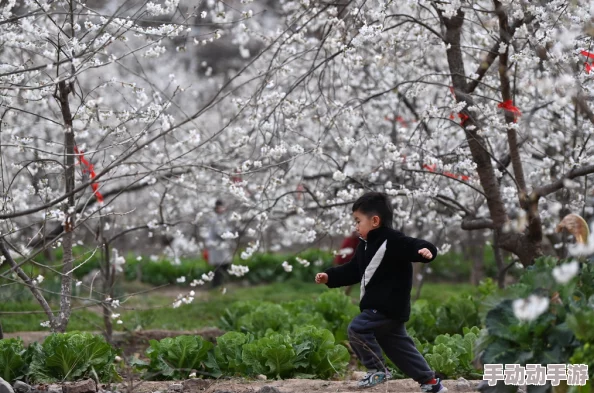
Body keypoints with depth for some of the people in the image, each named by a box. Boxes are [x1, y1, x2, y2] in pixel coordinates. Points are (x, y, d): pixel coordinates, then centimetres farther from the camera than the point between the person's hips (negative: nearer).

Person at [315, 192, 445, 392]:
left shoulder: (393, 241, -14)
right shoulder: (367, 246, 16)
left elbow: (415, 246, -26)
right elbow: (352, 270, 23)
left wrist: (426, 250, -48)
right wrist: (329, 276, 17)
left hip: (388, 307, -10)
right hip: (379, 307, 10)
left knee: (357, 328, -19)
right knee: (399, 346, 13)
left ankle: (377, 369, -5)